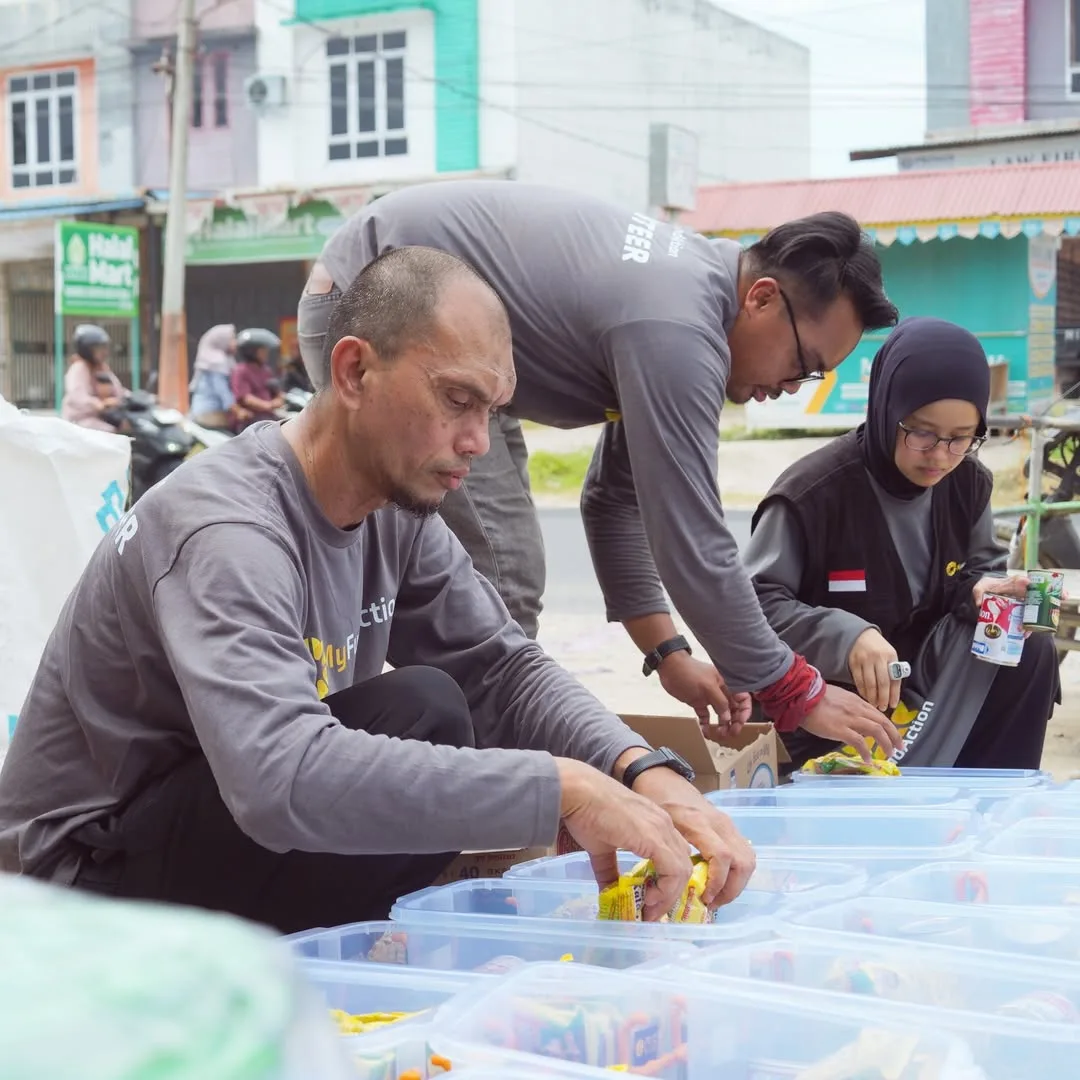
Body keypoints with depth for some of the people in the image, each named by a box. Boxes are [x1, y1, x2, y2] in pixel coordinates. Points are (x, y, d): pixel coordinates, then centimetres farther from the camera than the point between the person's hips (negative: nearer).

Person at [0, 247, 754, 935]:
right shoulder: (226, 528, -29)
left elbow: (505, 668, 0)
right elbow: (281, 779, -44)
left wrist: (644, 769, -21)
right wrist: (563, 788, -43)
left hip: (225, 829, 8)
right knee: (422, 714, -25)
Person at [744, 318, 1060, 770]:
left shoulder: (969, 483, -3)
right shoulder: (813, 492, -21)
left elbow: (981, 565, 14)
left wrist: (981, 589, -13)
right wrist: (845, 636, -38)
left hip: (930, 679, 5)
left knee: (1029, 649, -18)